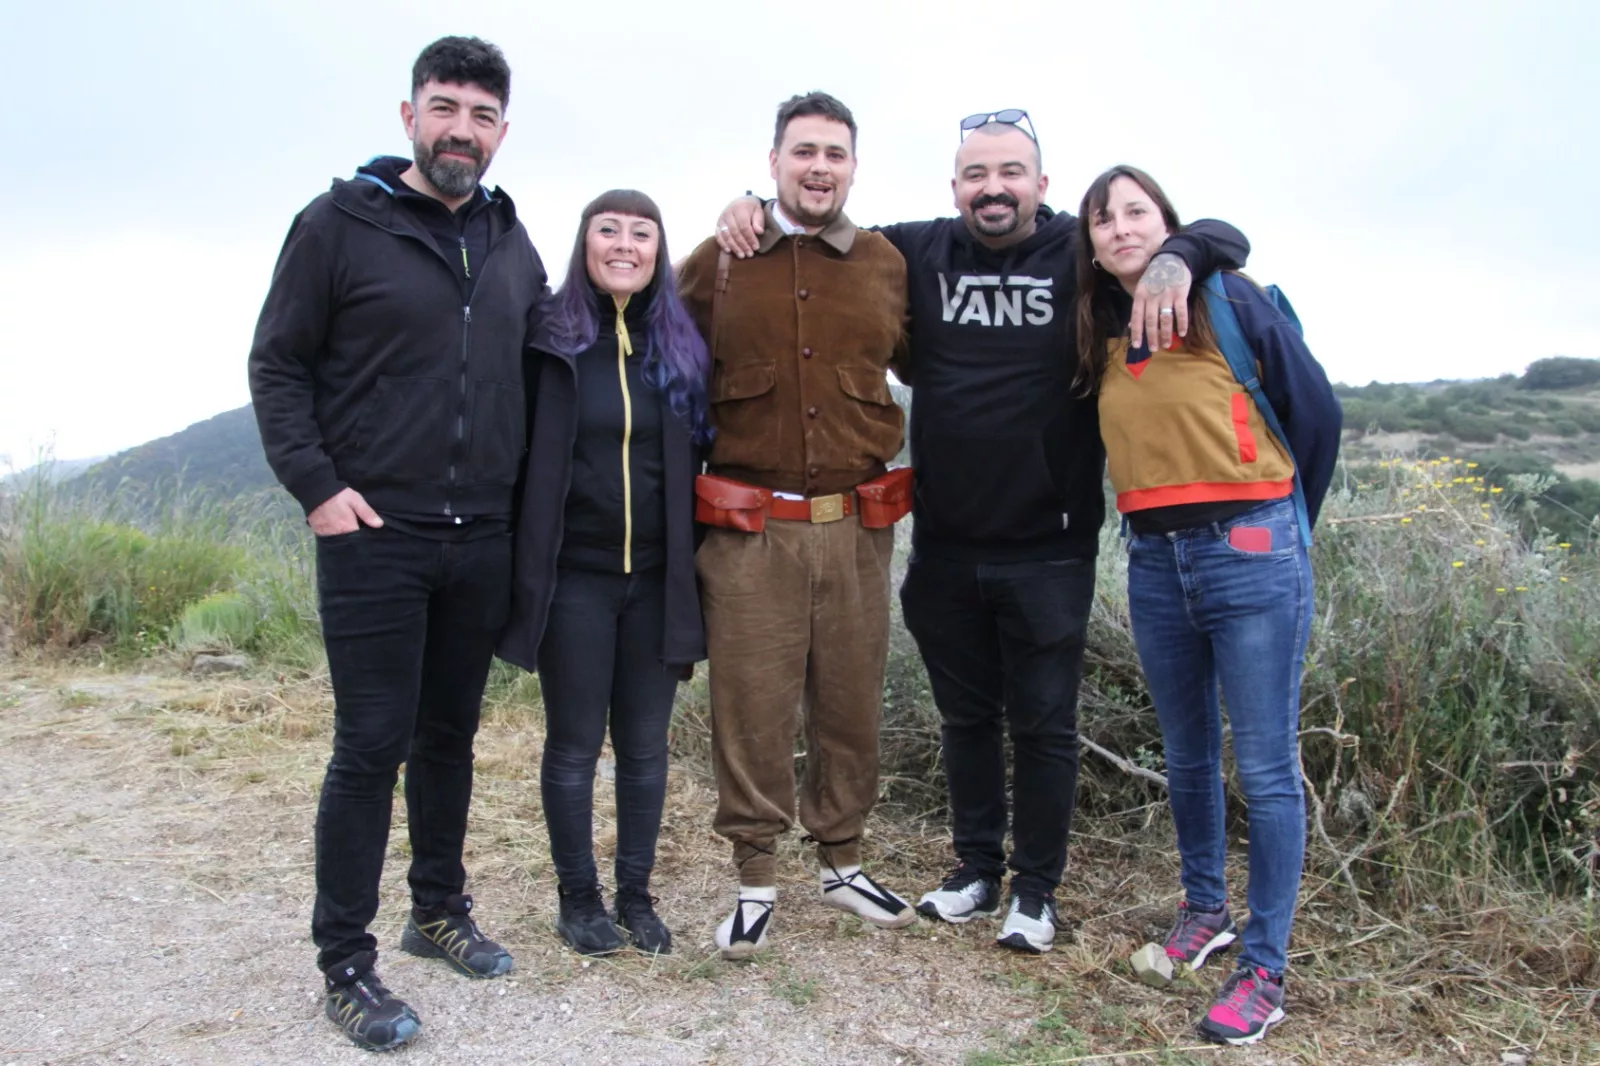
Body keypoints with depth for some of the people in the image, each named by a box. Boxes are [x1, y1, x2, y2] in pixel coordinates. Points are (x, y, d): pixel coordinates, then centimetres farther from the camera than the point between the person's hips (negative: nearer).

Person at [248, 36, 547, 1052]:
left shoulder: (513, 245, 12)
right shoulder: (339, 224, -2)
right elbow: (277, 363, -2)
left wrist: (525, 490, 11)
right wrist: (317, 483, -12)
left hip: (482, 542, 5)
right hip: (375, 537, -4)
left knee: (450, 735, 15)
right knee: (372, 746, -1)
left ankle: (441, 909, 32)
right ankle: (345, 962, 13)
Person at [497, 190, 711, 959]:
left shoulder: (681, 346, 5)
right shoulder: (550, 340, -3)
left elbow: (697, 460, 11)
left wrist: (694, 565, 6)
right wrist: (524, 568, -8)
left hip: (657, 577, 3)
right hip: (574, 575, -2)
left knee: (645, 743, 10)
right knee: (574, 743, 7)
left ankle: (636, 896, 26)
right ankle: (578, 896, 24)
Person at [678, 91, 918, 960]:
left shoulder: (886, 265, 9)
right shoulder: (717, 263, 2)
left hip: (858, 527, 3)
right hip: (750, 529, -2)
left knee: (852, 703, 11)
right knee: (751, 707, 3)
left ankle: (841, 860, 30)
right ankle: (756, 878, 20)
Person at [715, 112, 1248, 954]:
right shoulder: (917, 253, 3)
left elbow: (1224, 238, 0)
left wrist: (1175, 257, -22)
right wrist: (752, 213, -4)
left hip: (1048, 549, -3)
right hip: (945, 547, 3)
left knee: (1042, 724, 8)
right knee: (965, 717, 17)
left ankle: (1036, 888, 26)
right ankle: (976, 868, 35)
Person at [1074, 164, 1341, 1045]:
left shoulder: (1229, 300, -4)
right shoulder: (1101, 332, 10)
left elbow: (1316, 413, 1)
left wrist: (1286, 528, 8)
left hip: (1249, 552, -5)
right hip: (1154, 559, 5)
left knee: (1266, 769, 0)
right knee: (1187, 756, 16)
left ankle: (1264, 971, 11)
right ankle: (1204, 911, 36)